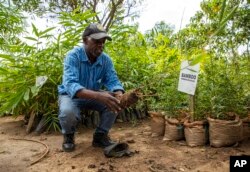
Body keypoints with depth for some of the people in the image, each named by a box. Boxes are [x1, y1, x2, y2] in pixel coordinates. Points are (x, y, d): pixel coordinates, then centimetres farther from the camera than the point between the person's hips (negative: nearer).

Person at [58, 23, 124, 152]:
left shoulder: (106, 59, -11)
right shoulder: (73, 56, -25)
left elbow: (113, 81, -16)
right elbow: (70, 85, -39)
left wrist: (120, 96, -42)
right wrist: (98, 96, -54)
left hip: (94, 96, 4)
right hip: (70, 95, -4)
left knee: (113, 102, -21)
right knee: (68, 112, -35)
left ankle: (100, 136, 1)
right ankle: (68, 136, 1)